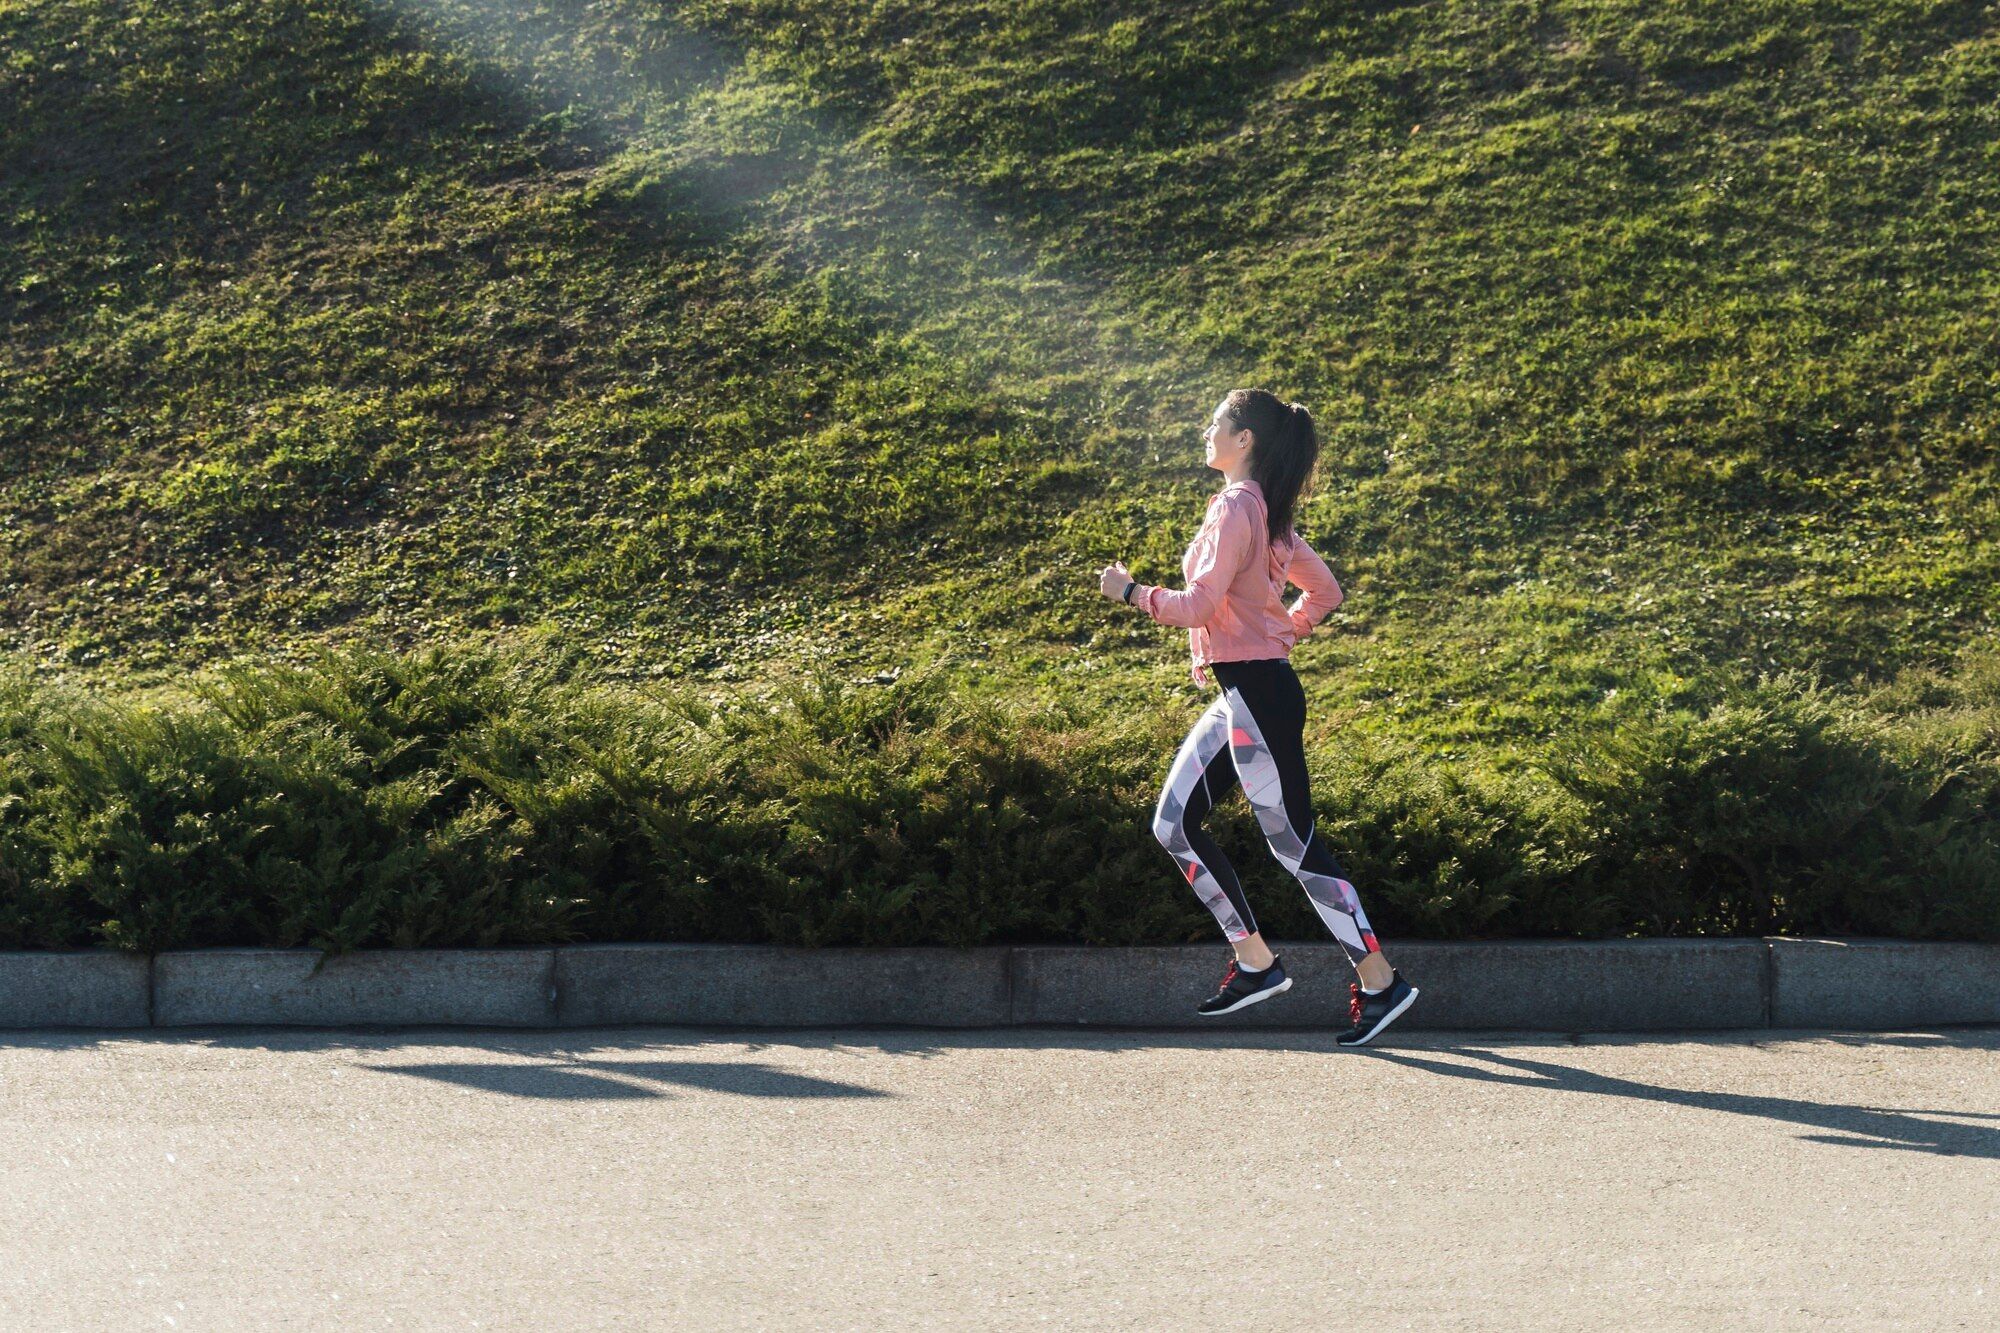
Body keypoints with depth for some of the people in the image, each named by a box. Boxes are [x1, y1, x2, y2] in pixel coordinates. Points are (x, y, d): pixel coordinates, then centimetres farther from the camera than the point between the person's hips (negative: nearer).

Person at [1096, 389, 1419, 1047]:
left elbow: (1200, 605, -22)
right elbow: (1325, 590, 22)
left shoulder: (1236, 506, -15)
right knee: (1175, 824, 10)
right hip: (1242, 694, 10)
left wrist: (1130, 590, -8)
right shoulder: (1268, 512, 15)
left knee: (1293, 842, -6)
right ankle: (1255, 962, 12)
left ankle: (1379, 980, 1)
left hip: (1258, 695, -10)